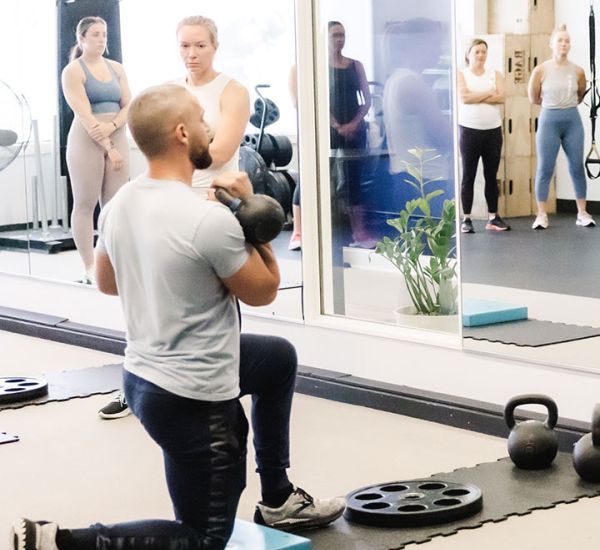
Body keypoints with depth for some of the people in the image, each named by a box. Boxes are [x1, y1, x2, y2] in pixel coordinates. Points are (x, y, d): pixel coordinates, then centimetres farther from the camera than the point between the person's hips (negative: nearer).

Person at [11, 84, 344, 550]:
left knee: (279, 357, 29)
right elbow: (263, 291, -10)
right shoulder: (209, 219, -27)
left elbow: (107, 282, 18)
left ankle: (278, 500, 36)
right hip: (191, 398, -9)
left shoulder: (120, 205, -1)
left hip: (143, 375, 9)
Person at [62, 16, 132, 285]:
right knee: (85, 205, -2)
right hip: (86, 142, -5)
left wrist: (111, 126, -14)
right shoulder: (73, 71, -4)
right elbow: (84, 115, -12)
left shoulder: (116, 68, 13)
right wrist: (108, 149, -16)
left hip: (117, 139, 5)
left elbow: (129, 106, 6)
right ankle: (89, 268, 0)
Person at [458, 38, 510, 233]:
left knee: (491, 175, 6)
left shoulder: (495, 75, 10)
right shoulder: (461, 75, 2)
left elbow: (501, 97, -6)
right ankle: (466, 219, 0)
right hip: (469, 131, -3)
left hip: (493, 131, 3)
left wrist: (475, 97, -10)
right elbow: (464, 97, -14)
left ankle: (493, 217, 11)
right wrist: (489, 93, -6)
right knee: (468, 176, -2)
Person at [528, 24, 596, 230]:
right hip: (549, 121, -2)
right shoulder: (541, 70, -7)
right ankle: (542, 215, 6)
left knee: (577, 168, 5)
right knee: (545, 169, 0)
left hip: (573, 120, 2)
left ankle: (582, 213, 12)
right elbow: (533, 98, 5)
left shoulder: (578, 71, -2)